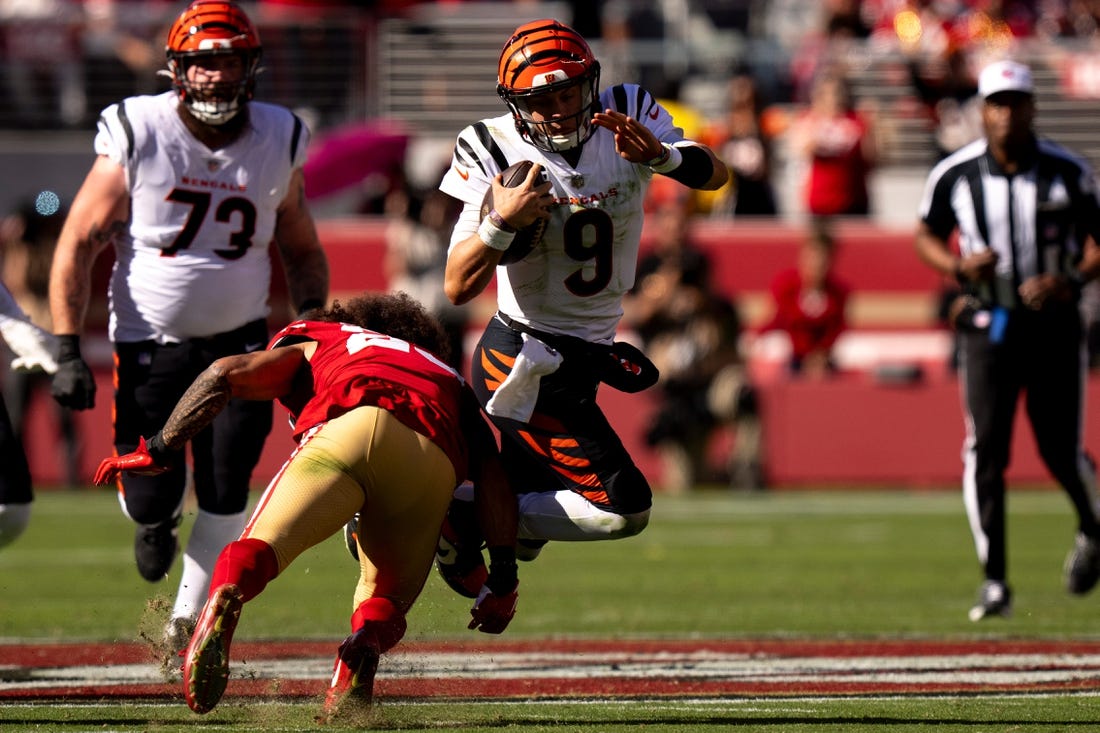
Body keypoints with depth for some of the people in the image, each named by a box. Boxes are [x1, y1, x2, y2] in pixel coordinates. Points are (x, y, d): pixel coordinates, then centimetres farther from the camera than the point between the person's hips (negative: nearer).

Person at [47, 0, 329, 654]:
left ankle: (188, 620, 9)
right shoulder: (136, 138, -11)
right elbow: (78, 244, -8)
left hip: (239, 339, 2)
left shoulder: (278, 142, -1)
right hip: (150, 342, -2)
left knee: (225, 494, -9)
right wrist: (68, 350, -14)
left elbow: (302, 251, 13)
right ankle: (157, 521, 34)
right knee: (151, 498, -5)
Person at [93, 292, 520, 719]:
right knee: (386, 600, 18)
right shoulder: (451, 383, 43)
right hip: (435, 465, 2)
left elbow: (228, 373, 22)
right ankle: (366, 645, -18)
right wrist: (503, 579, 27)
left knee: (261, 543, -7)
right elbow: (493, 482, 28)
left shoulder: (316, 343, 38)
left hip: (353, 428, -2)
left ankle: (222, 606, -43)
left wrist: (159, 451, 27)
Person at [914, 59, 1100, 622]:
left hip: (1053, 321, 0)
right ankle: (994, 583, -3)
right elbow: (927, 237, 10)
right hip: (988, 326, 0)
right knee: (985, 453, -8)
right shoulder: (955, 175, -4)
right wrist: (958, 267, -11)